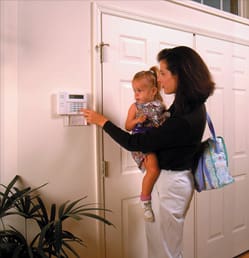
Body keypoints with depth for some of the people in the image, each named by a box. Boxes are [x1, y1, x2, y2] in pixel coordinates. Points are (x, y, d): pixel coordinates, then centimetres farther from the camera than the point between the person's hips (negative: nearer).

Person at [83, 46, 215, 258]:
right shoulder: (192, 105, 0)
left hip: (170, 183, -9)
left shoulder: (184, 119, -29)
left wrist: (102, 121, -12)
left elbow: (134, 144, -23)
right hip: (170, 178, 9)